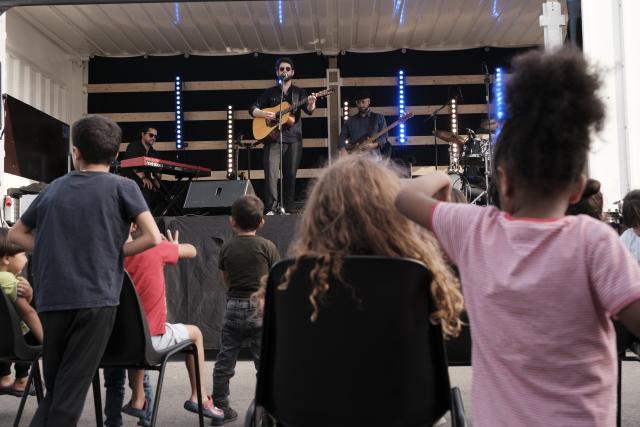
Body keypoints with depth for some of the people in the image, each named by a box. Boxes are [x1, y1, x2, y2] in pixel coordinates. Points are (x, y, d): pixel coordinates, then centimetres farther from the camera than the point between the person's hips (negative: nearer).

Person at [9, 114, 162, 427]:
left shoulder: (54, 188, 14)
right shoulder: (121, 186, 2)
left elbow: (16, 234, 23)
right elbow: (153, 237, -8)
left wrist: (55, 251, 15)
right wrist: (115, 251, 5)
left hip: (50, 300, 4)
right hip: (95, 298, -4)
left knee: (53, 390, 18)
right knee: (70, 392, 2)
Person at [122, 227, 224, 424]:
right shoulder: (153, 249, -11)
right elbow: (192, 251, 4)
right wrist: (174, 247, 26)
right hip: (152, 340, -3)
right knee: (195, 333, 26)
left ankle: (137, 401, 46)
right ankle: (199, 398, 28)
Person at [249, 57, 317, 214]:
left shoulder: (299, 92, 11)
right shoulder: (270, 92, 13)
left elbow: (308, 110, -5)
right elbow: (252, 109, 12)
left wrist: (311, 104, -29)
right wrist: (264, 114, -9)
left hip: (293, 138, 1)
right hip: (273, 137, 0)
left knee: (290, 175, 1)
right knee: (271, 173, -13)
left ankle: (286, 209, 7)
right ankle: (271, 209, -12)